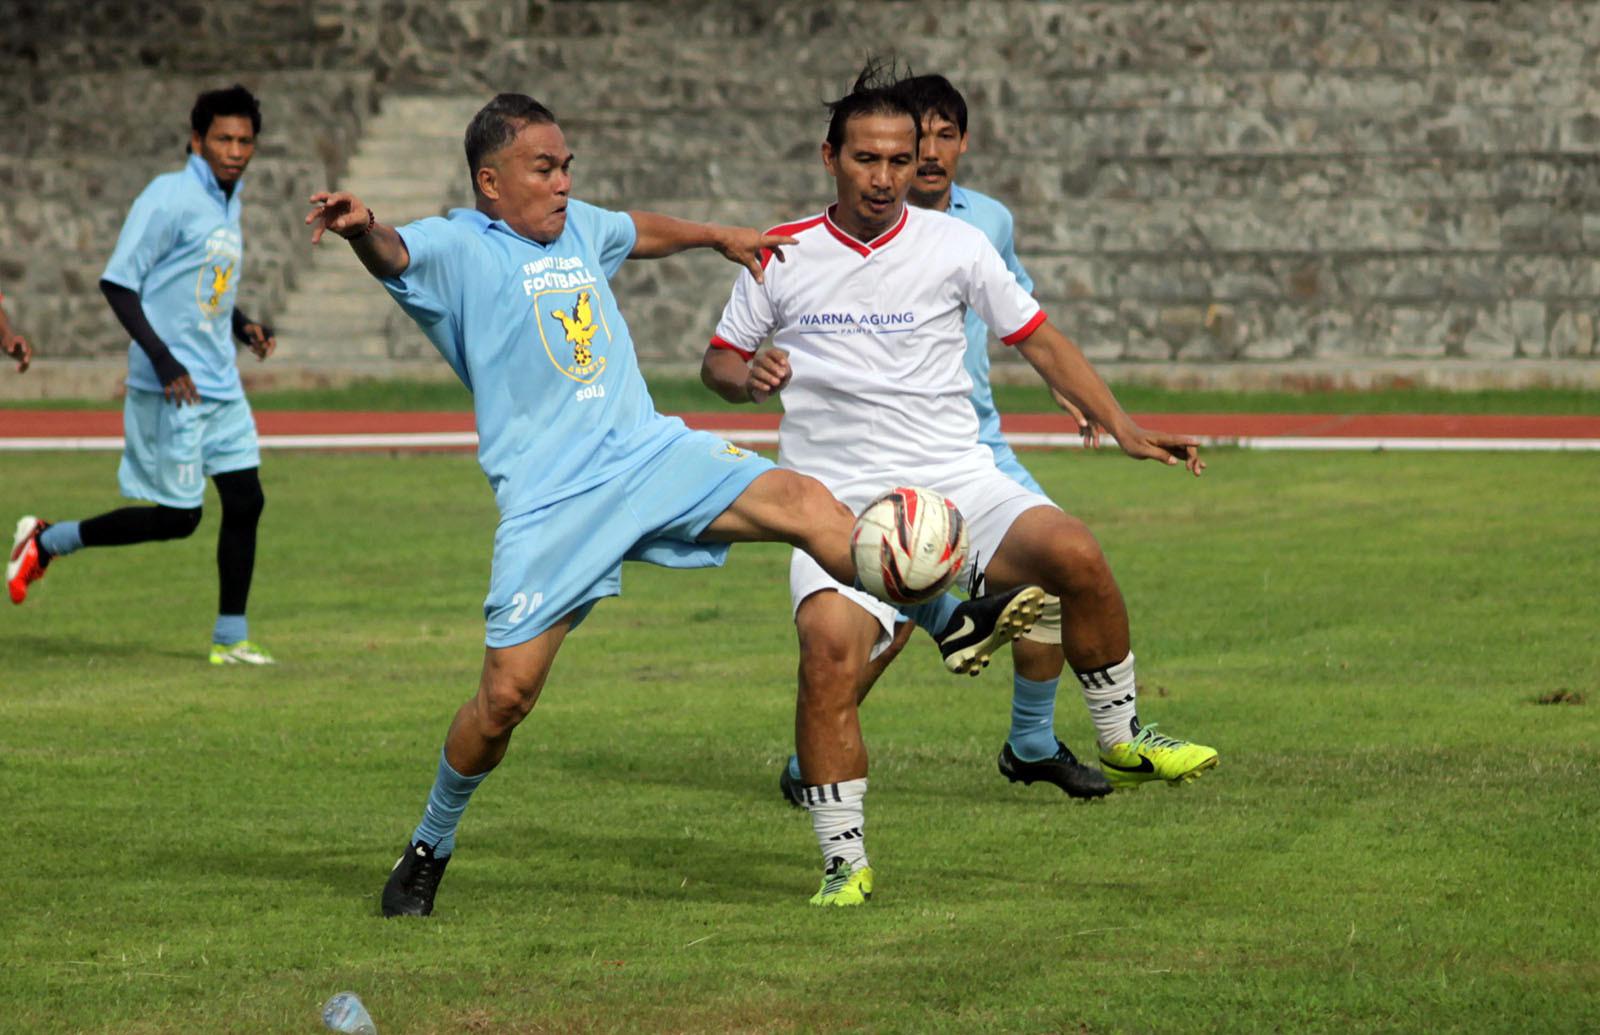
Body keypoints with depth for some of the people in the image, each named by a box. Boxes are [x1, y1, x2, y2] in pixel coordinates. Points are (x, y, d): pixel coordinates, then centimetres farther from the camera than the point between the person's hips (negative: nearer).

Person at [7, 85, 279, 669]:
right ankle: (47, 541, 12)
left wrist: (243, 326, 9)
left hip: (219, 385, 8)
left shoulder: (227, 203, 13)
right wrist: (162, 358, -23)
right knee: (177, 517, -6)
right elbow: (118, 283, -16)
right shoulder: (169, 198, -14)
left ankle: (230, 638, 10)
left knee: (245, 499, 2)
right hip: (171, 388, -8)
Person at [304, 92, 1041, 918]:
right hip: (550, 501, -5)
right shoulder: (460, 248, -5)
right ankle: (429, 846, 15)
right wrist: (361, 230, -50)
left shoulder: (578, 228, 16)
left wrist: (720, 236, 46)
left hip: (647, 451, 6)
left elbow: (640, 230, 40)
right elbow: (395, 256, -28)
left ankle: (954, 619, -4)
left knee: (804, 502, -14)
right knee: (507, 695, -7)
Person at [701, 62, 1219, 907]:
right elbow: (718, 362, 16)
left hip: (957, 481, 1)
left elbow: (1039, 340, 12)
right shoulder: (782, 257, 5)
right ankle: (844, 863, -14)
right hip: (839, 506, -1)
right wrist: (749, 377, -9)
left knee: (1075, 554, -26)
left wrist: (1123, 429, 5)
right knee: (829, 646, -28)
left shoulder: (955, 245, 4)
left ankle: (1122, 738, -2)